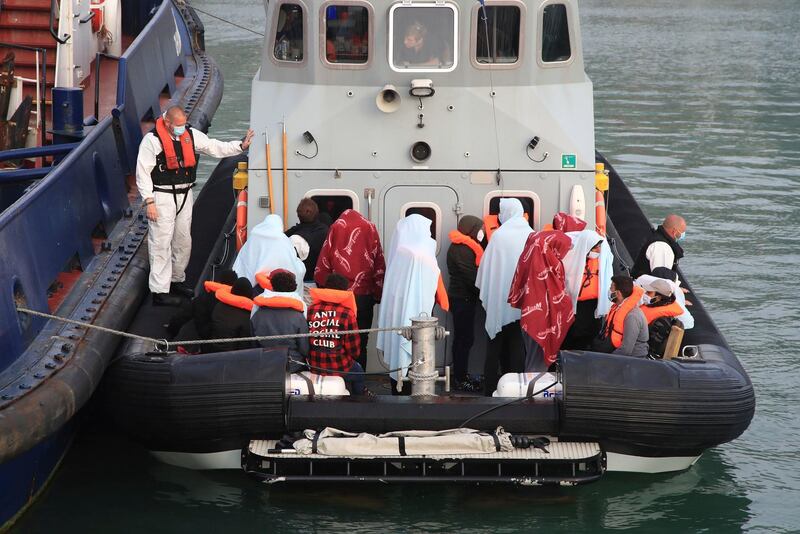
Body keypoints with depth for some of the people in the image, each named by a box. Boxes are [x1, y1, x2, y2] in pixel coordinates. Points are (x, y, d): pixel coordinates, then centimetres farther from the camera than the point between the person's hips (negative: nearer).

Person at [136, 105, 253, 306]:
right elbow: (143, 172, -12)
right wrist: (149, 202, -16)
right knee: (161, 243, -7)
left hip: (184, 196, 7)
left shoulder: (191, 135, 5)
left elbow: (215, 147, 10)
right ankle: (159, 291, -4)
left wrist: (241, 146, -3)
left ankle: (176, 281, 34)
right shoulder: (152, 140, -13)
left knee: (183, 241, 17)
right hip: (162, 197, -7)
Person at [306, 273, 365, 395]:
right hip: (339, 368, -4)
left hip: (314, 367, 4)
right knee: (358, 372, 31)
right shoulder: (346, 314, -14)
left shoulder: (311, 310, -3)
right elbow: (354, 350, -10)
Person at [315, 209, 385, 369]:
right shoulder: (370, 229, 2)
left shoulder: (336, 228, 1)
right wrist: (378, 295, 7)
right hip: (364, 296, 0)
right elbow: (379, 268, 1)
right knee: (360, 343, 7)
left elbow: (322, 267, -1)